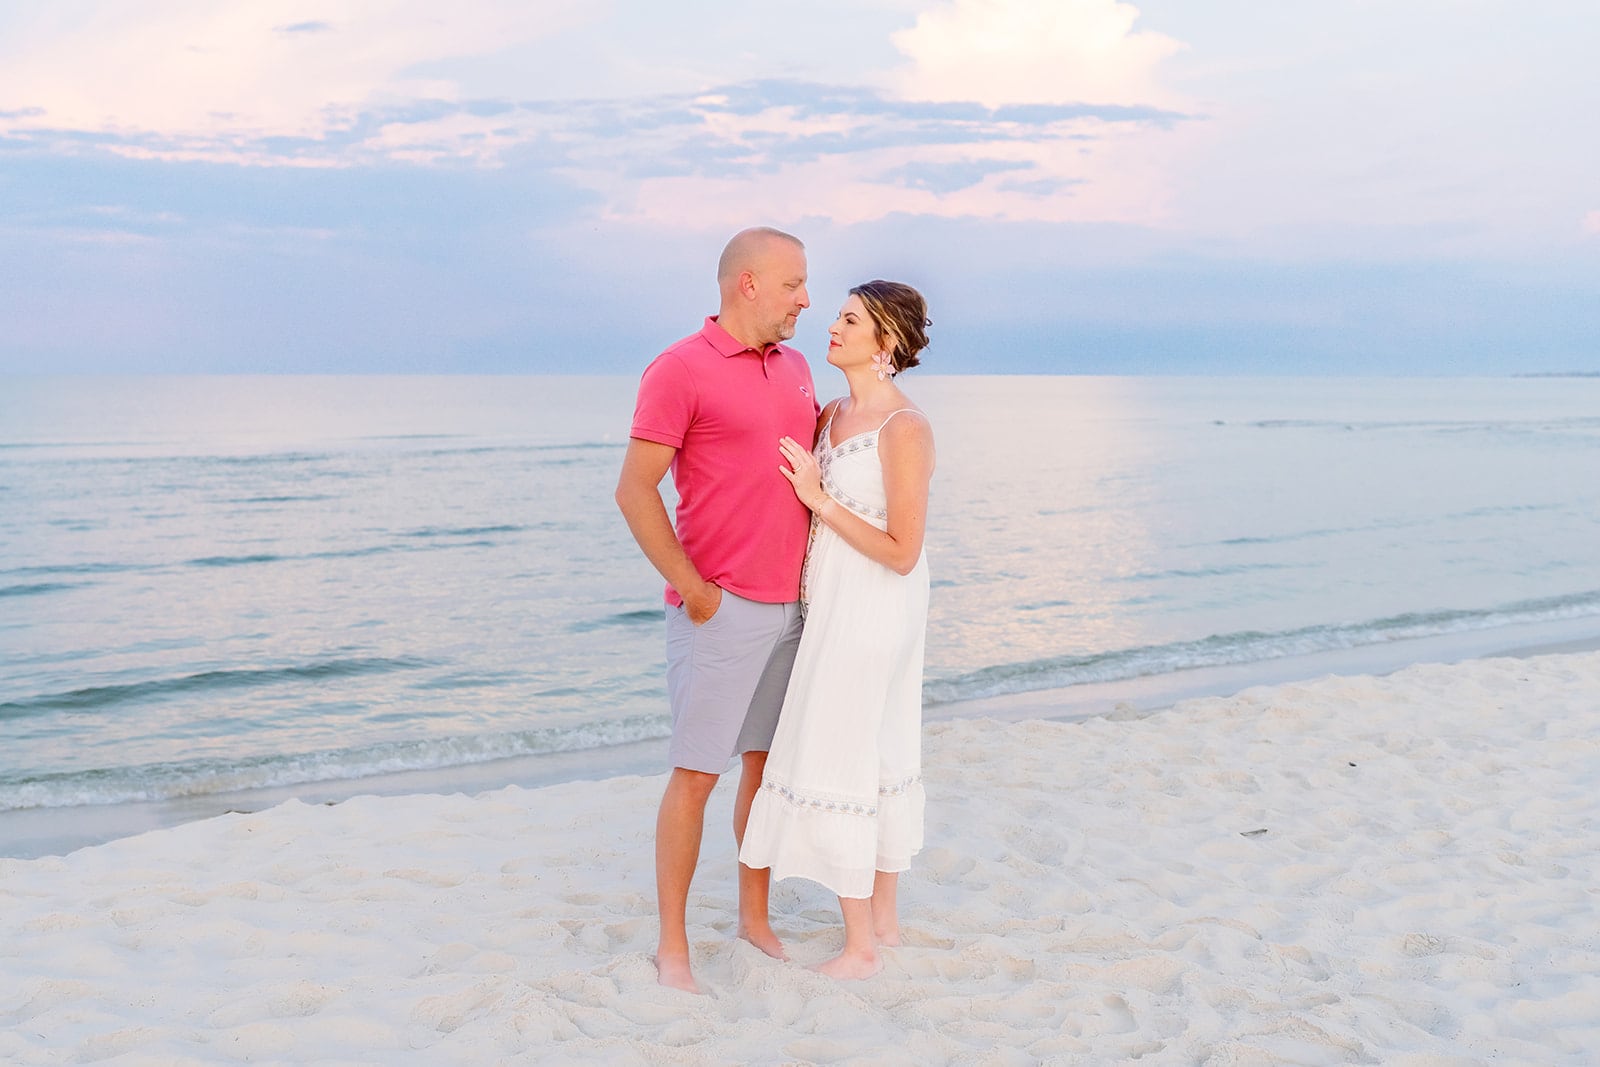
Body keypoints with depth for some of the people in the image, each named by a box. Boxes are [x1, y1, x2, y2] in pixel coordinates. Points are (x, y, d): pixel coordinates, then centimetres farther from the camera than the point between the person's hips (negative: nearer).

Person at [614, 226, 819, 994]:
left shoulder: (795, 368, 12)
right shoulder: (680, 370, -9)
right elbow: (634, 490, -12)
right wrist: (692, 588, -14)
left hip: (792, 605, 7)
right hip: (721, 609, -6)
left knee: (770, 763, 12)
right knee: (696, 772, -1)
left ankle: (755, 918, 25)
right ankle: (672, 945, 9)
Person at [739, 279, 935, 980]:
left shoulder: (905, 428, -19)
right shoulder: (832, 415, 7)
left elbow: (902, 552, -20)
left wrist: (820, 500, -19)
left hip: (872, 613, -9)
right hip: (835, 607, 9)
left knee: (835, 769, -1)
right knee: (879, 759, 17)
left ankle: (859, 949, 13)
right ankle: (884, 921, 31)